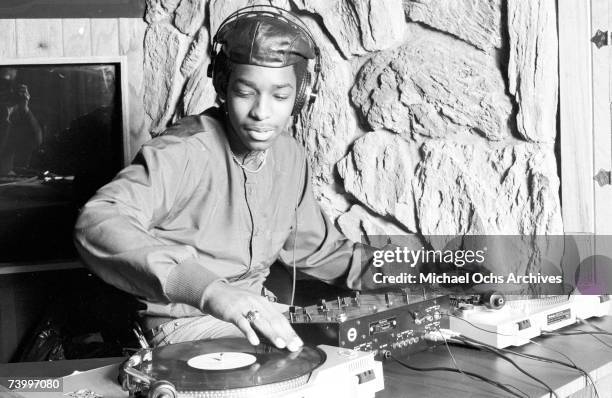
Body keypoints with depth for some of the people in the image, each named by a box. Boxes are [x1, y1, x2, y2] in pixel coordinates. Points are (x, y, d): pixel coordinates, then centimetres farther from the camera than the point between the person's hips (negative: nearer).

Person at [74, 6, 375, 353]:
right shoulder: (184, 153, -22)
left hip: (259, 312, 8)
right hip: (183, 322, -7)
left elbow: (315, 246, 17)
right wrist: (207, 289, -51)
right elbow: (97, 224, -38)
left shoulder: (290, 155, 2)